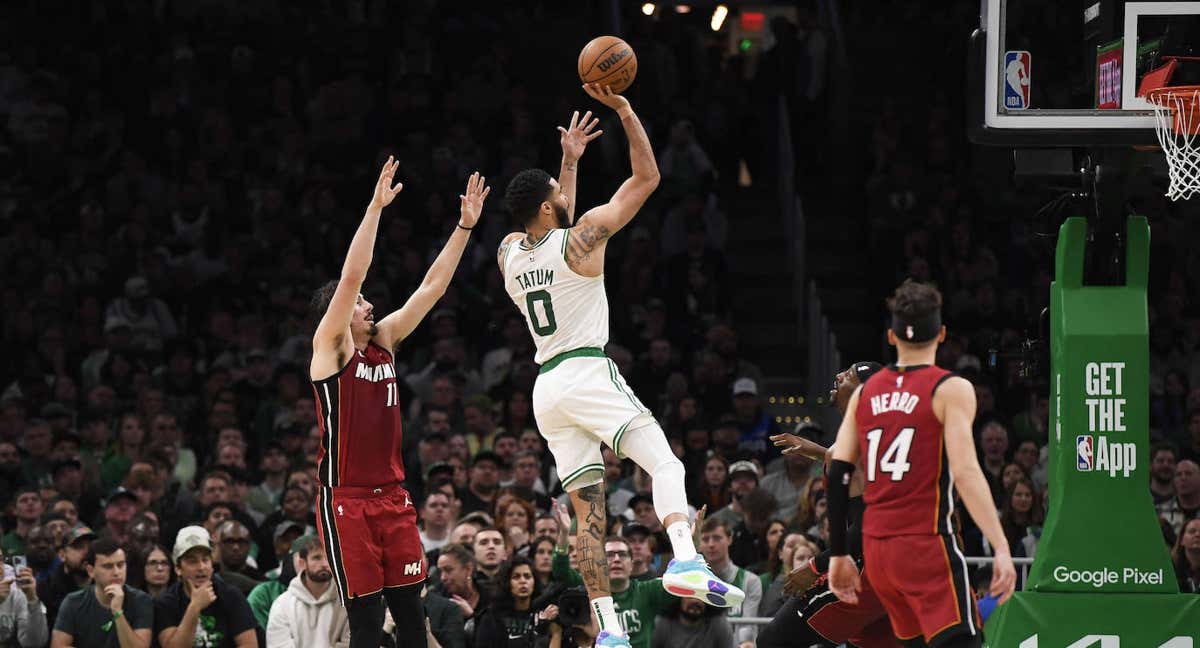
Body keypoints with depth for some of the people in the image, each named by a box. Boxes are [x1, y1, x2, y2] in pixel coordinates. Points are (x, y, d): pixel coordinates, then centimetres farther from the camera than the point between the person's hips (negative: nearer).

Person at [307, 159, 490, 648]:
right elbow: (352, 275, -17)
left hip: (392, 497, 6)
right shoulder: (331, 347, -5)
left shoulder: (384, 341, 12)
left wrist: (465, 226, 7)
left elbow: (432, 286, 12)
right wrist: (376, 207, -19)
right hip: (346, 501, -6)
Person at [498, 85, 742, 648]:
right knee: (665, 463, -13)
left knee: (588, 510, 4)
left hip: (546, 387, 6)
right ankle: (685, 560, -40)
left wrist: (571, 159, 39)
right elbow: (646, 178, 1)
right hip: (589, 373, -6)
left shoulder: (510, 252, 11)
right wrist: (624, 110, 4)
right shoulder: (582, 236, -5)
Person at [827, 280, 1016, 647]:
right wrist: (1001, 547, -19)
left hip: (876, 548, 6)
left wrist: (839, 554, 15)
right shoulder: (951, 390, -5)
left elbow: (837, 476, 9)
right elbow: (966, 473, -16)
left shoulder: (865, 393, 12)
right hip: (927, 544, -6)